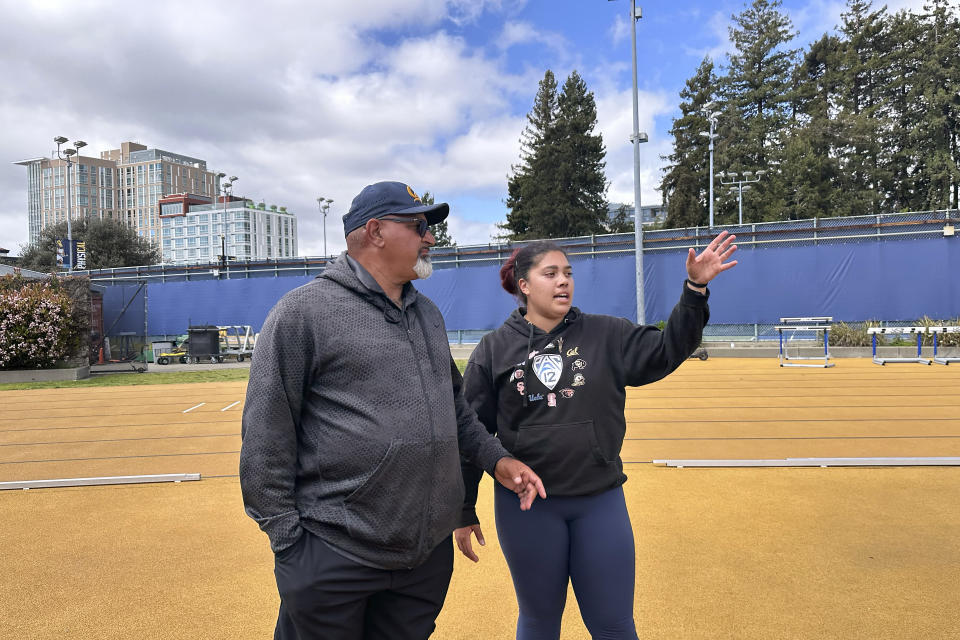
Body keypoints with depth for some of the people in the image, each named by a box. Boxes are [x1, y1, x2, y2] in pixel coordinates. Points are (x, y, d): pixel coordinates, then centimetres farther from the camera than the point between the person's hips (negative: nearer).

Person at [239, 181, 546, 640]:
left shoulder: (429, 314, 11)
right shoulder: (303, 311, -12)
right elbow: (266, 436, -12)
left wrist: (496, 459, 8)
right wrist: (286, 538, -11)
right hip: (333, 559, -6)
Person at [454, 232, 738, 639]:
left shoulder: (605, 336, 2)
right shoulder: (494, 350, -2)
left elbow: (667, 351, -6)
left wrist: (695, 289, -19)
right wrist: (464, 512, 1)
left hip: (601, 502, 2)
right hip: (526, 508, -1)